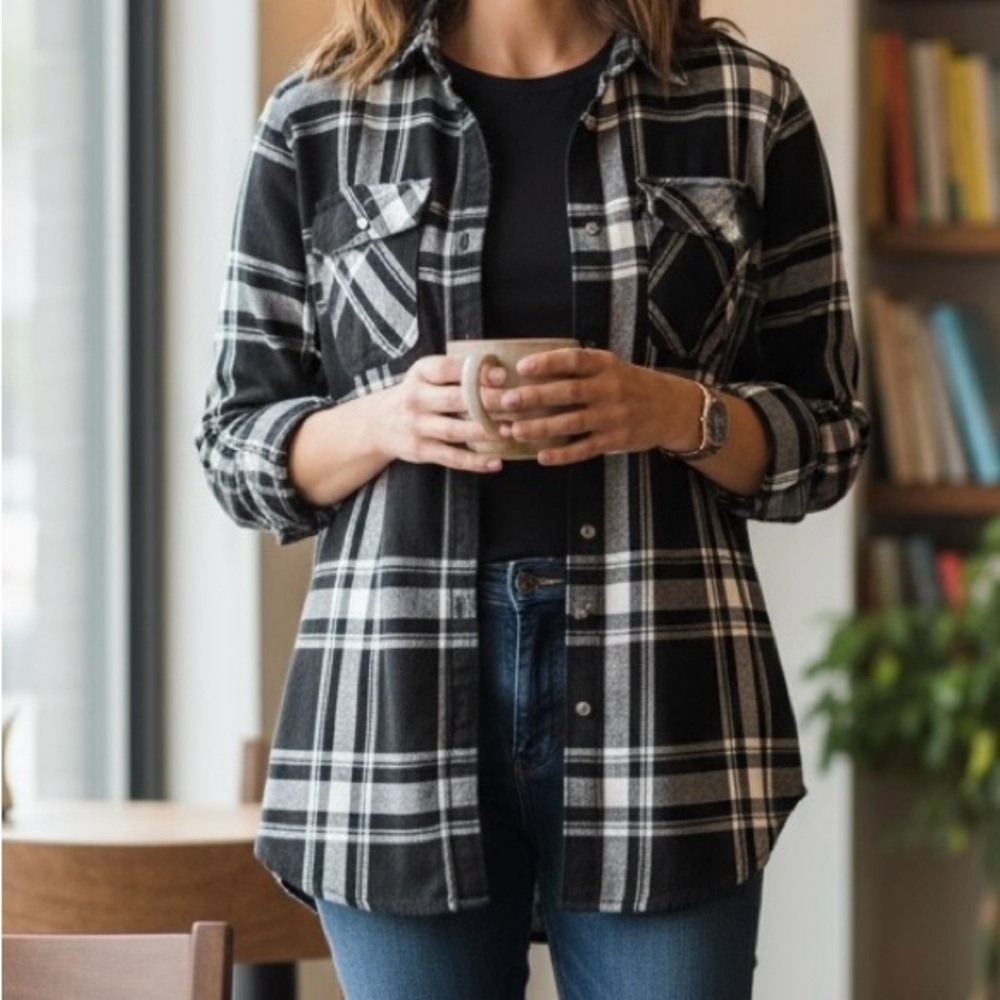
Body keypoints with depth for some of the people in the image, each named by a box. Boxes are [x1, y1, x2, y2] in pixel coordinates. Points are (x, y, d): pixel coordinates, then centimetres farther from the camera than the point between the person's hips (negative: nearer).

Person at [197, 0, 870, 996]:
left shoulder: (749, 104, 6)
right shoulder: (315, 121, 7)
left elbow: (825, 438, 8)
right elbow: (237, 446, 9)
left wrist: (680, 413, -12)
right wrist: (383, 422, -11)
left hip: (661, 703, 0)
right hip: (400, 703, 1)